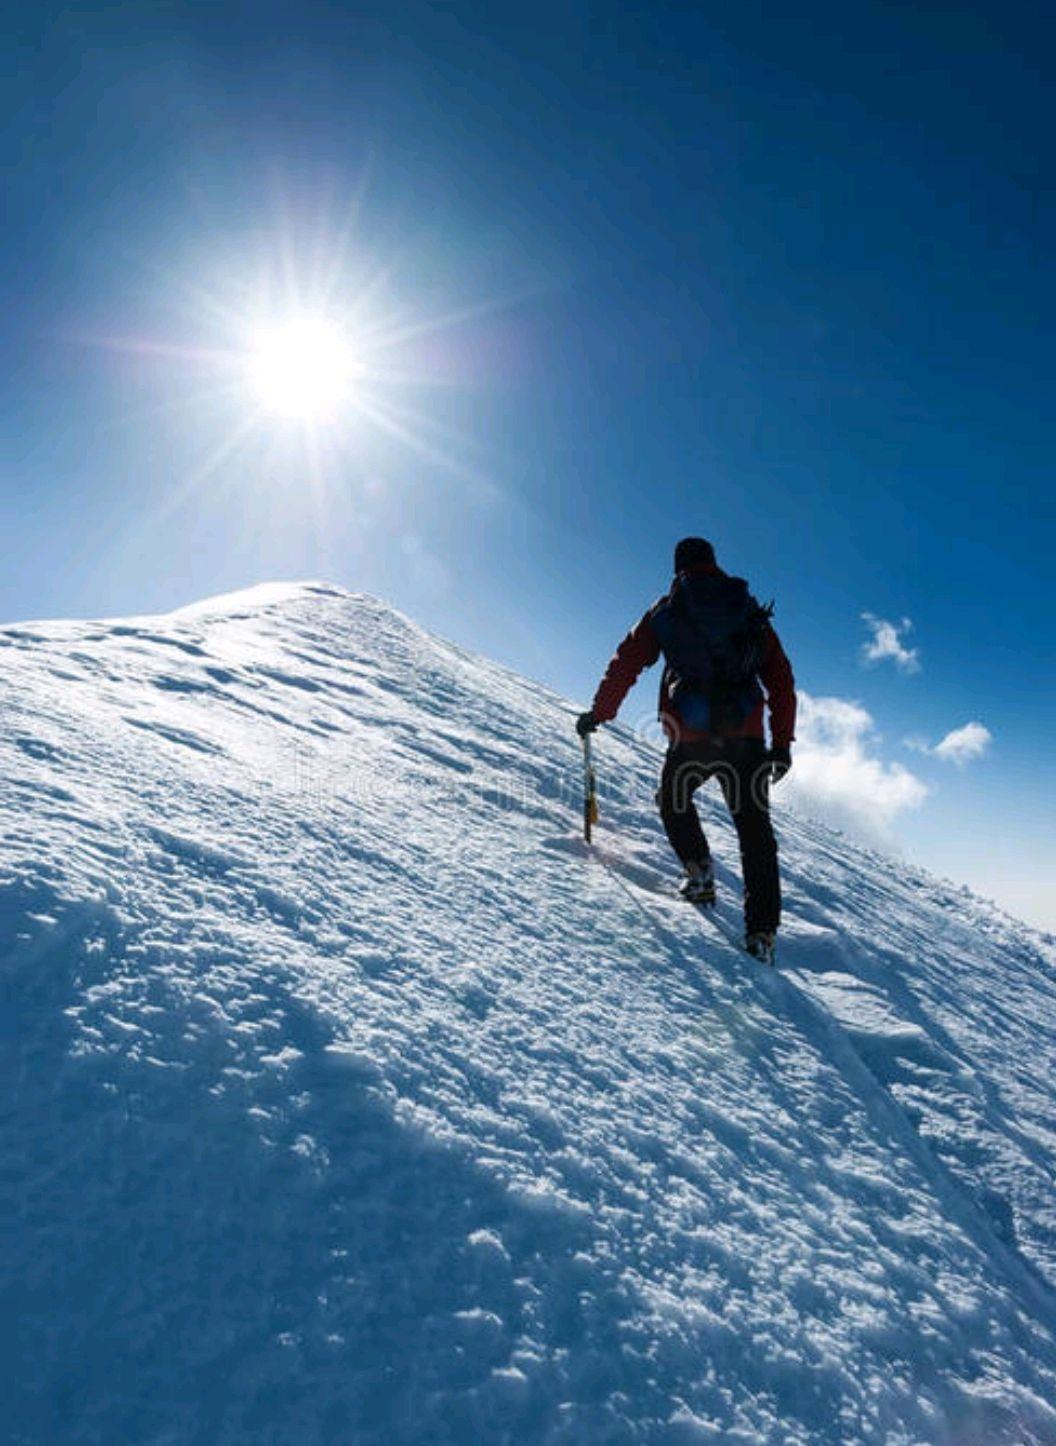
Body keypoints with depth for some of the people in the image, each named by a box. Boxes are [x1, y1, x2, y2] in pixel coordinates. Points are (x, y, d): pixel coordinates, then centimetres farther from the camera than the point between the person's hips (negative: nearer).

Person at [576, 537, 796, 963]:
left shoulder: (666, 611, 6)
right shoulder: (751, 612, 13)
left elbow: (626, 664, 5)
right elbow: (782, 680, 10)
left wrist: (597, 714, 15)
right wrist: (782, 743, 13)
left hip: (691, 737, -2)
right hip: (747, 737, 2)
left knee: (673, 800, 26)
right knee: (755, 829, 7)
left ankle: (699, 870, 7)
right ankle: (762, 932, 3)